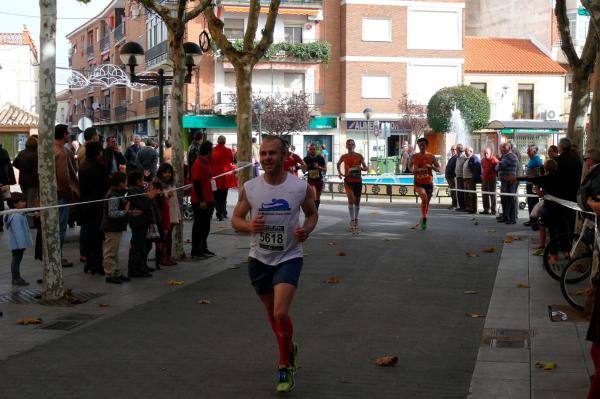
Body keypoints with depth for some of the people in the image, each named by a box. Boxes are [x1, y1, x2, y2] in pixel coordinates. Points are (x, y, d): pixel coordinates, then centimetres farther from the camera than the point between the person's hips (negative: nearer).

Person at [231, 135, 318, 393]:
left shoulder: (300, 187, -10)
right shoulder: (250, 188, -6)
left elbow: (312, 214, 7)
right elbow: (235, 219, 4)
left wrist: (306, 229, -14)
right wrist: (249, 226, -18)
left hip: (289, 257, -3)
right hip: (259, 258, 3)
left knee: (281, 313, -18)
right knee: (271, 313, 18)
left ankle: (285, 366, 3)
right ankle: (290, 348, 47)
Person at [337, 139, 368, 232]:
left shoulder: (359, 156, -4)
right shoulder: (344, 157, -1)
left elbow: (366, 168, 0)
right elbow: (338, 164, 20)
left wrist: (361, 168, -21)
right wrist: (339, 173, 6)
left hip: (358, 181, 1)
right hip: (348, 181, -1)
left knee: (357, 201, 11)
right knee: (351, 198, -23)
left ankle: (356, 220, 32)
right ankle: (352, 220, -21)